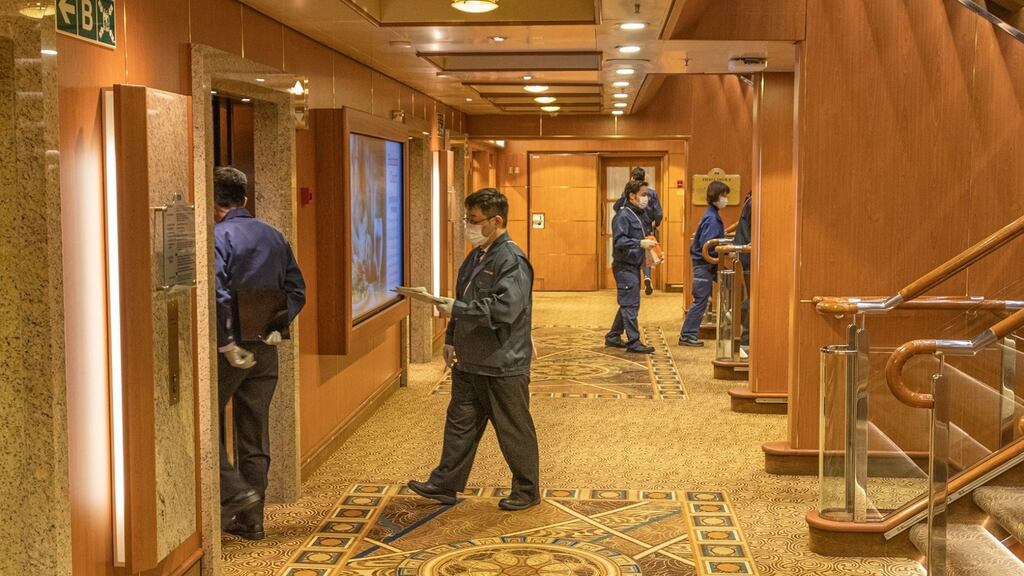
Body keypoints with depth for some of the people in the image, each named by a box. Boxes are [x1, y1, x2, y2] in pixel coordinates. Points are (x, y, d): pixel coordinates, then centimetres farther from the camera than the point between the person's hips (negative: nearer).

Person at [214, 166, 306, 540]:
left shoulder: (217, 237, -12)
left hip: (229, 348, -6)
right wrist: (278, 327, 3)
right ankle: (251, 520, 18)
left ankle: (235, 492, -5)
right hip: (265, 351, 6)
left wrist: (227, 344, -18)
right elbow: (297, 290, 9)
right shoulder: (274, 237, 10)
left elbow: (216, 295, -24)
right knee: (255, 434, 12)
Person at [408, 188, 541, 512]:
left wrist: (456, 309, -26)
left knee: (514, 430, 6)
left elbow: (505, 308, -30)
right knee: (460, 423, 15)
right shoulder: (476, 256, 11)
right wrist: (452, 339, 18)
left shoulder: (511, 260, -18)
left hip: (502, 365, -9)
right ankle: (445, 485, 25)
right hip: (469, 361, 9)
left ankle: (527, 490, 21)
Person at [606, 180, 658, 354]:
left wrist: (648, 244, 9)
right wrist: (640, 243, -30)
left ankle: (613, 337, 25)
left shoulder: (639, 215, 16)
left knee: (627, 304, 15)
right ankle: (633, 342, -6)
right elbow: (619, 241, -24)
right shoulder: (623, 216, -14)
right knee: (630, 304, -9)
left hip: (633, 266, 10)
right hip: (625, 266, -10)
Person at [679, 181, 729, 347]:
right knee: (700, 301, -4)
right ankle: (687, 335, 2)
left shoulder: (712, 216, 13)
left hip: (705, 264, 9)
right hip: (704, 264, -9)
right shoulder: (712, 218, -18)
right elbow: (706, 245, -23)